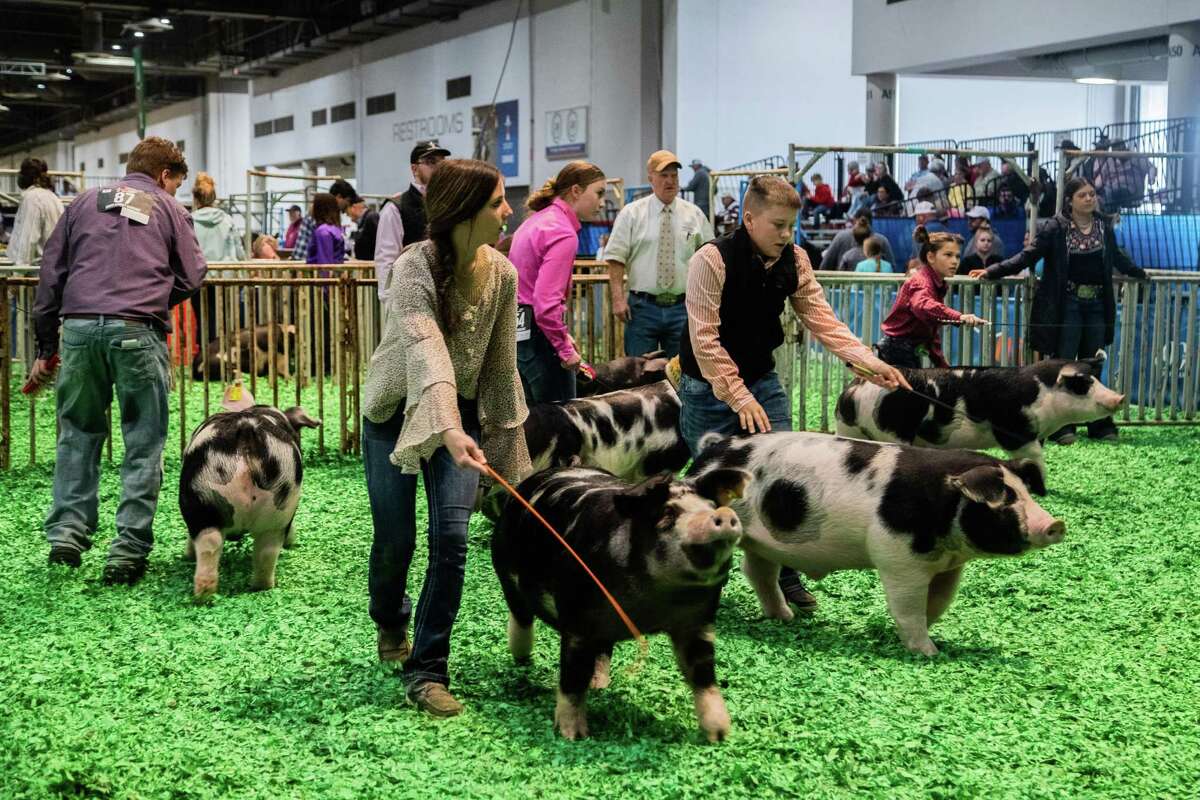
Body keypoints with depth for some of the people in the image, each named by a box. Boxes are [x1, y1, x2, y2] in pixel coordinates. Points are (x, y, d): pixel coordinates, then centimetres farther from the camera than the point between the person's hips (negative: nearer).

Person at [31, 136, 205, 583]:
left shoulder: (85, 203, 20)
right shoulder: (168, 209, 13)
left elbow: (50, 274, 16)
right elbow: (191, 277, 9)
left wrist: (46, 347, 18)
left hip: (80, 327, 3)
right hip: (138, 333, -3)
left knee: (78, 433, 17)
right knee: (143, 444, 4)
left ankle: (67, 531, 9)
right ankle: (128, 551, 0)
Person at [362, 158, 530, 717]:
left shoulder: (502, 274, -7)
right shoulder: (415, 267, -24)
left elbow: (501, 364, 3)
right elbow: (426, 351, -40)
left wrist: (509, 440, 7)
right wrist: (449, 431, -53)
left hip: (462, 413, 3)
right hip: (397, 411, -3)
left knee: (451, 538, -10)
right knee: (395, 540, 3)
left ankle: (427, 671, 0)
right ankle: (390, 622, 38)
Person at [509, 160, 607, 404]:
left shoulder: (536, 220, 14)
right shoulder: (564, 234, -16)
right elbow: (546, 303, -23)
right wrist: (565, 349, -13)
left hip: (515, 330, 10)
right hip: (538, 334, -10)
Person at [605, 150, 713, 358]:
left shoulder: (695, 215, 8)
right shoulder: (631, 214, 1)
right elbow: (616, 259, -2)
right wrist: (618, 298, -11)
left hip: (682, 307, 2)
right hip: (643, 306, -2)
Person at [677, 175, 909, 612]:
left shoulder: (793, 260, -4)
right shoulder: (711, 260, -21)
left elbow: (821, 318, -5)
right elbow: (704, 339, -23)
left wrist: (869, 362, -19)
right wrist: (740, 398, -26)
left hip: (762, 380, 5)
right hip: (709, 390, -5)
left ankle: (785, 575, 11)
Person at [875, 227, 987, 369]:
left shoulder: (939, 286, 14)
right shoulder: (920, 281, -15)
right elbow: (922, 305, -41)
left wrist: (943, 365, 13)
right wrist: (959, 317, -55)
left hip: (911, 356, 10)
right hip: (896, 356, -10)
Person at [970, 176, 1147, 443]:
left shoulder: (1104, 226, 8)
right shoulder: (1055, 228, -6)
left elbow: (1117, 257, 25)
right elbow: (1028, 256, -9)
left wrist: (1139, 273, 38)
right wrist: (992, 271, -17)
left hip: (1097, 305, 4)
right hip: (1067, 305, -4)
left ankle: (1099, 424, 16)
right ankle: (1061, 426, 3)